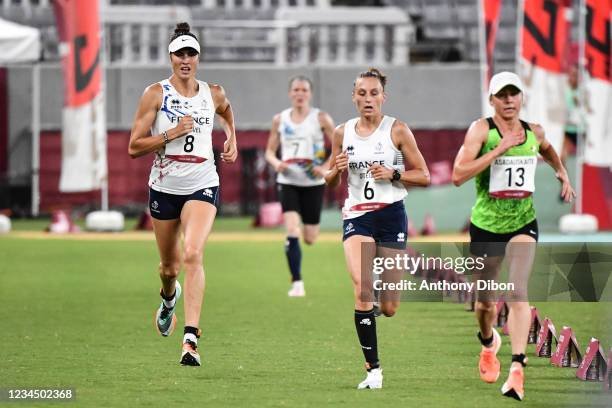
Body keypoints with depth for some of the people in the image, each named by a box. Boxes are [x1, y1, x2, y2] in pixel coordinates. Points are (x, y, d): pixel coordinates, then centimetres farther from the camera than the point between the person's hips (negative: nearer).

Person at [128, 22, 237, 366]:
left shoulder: (213, 94, 3)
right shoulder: (156, 94, -5)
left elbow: (227, 111, 30)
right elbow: (135, 147, -8)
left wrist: (232, 141, 16)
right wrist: (171, 134, -18)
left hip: (202, 186, 0)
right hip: (165, 188, 0)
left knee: (193, 255, -23)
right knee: (169, 266, 14)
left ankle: (191, 340, -27)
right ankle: (169, 298, 53)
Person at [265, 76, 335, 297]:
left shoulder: (321, 118, -2)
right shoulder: (280, 119, 4)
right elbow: (270, 151, 13)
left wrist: (326, 168, -15)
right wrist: (276, 163, -10)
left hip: (313, 183, -1)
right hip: (288, 182, 1)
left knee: (310, 239, 5)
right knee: (292, 234, -16)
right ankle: (297, 283, -10)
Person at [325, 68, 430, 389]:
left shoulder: (397, 130, -3)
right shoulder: (342, 133, 5)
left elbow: (424, 176, 0)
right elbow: (330, 183, 15)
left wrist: (393, 174, -16)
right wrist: (337, 170, -8)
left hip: (391, 216, -1)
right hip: (356, 216, 1)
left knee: (388, 308, -1)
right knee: (362, 290, -21)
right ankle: (373, 369, -14)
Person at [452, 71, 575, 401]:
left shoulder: (534, 132, 2)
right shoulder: (481, 130, -11)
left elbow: (547, 150, 29)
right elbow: (458, 175, -24)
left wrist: (562, 173, 14)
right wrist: (499, 149, -26)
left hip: (523, 223, 1)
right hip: (486, 225, -1)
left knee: (518, 292, -18)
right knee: (486, 299, 13)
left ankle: (517, 370, -24)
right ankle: (488, 343, 47)